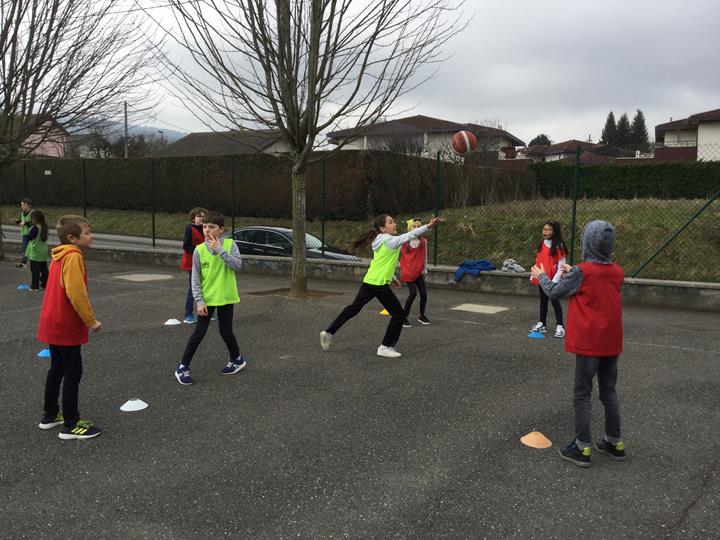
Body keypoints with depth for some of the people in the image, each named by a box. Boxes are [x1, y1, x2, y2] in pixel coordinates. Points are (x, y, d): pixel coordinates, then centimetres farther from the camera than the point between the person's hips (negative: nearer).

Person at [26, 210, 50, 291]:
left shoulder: (35, 228, -18)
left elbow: (29, 238, -13)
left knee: (35, 270, -2)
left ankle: (35, 286, 1)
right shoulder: (44, 227, 6)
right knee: (44, 269, 11)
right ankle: (44, 284, 17)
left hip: (35, 253, -7)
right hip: (43, 253, 8)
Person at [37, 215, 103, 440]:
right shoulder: (73, 257, -18)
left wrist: (86, 319, 19)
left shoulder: (60, 257, 12)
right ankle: (71, 425, 3)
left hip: (52, 324, 10)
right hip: (66, 326, -10)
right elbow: (76, 293, -25)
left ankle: (50, 415, 29)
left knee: (57, 368, 19)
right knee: (73, 372, -3)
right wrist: (91, 320, -18)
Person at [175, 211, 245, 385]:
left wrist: (219, 250, -24)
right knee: (199, 333, 1)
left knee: (226, 332, 9)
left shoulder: (230, 244, -7)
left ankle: (237, 359, 34)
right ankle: (183, 367, 12)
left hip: (225, 298, 0)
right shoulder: (199, 250, -6)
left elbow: (238, 265, -21)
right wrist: (199, 301, -11)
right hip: (206, 299, 0)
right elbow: (195, 278, -4)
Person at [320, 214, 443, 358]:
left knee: (353, 308, 18)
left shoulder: (381, 241, 15)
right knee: (398, 314, 2)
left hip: (368, 282, 9)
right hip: (380, 284, -9)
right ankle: (385, 347, 7)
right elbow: (409, 235, -23)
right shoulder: (389, 240, -13)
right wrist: (428, 226, -27)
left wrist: (393, 278, 31)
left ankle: (329, 333, 19)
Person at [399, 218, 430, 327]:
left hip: (419, 272, 3)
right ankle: (404, 317, -2)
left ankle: (422, 316, 22)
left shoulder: (423, 241, -1)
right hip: (407, 272, -3)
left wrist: (425, 269, 15)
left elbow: (424, 256, 10)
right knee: (413, 293, -16)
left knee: (424, 293, -1)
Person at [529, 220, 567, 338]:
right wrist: (533, 276, 10)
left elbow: (561, 265, -13)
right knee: (543, 300, 13)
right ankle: (541, 324, 20)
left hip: (552, 279, -6)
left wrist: (555, 280, -19)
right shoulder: (541, 244, 9)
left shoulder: (558, 246, -11)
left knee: (555, 301, -1)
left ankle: (560, 326, 5)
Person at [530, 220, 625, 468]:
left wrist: (541, 275, 13)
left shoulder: (581, 272, -16)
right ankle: (615, 442, 26)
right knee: (609, 392, 17)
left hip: (589, 342, -6)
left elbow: (554, 292, -4)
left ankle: (582, 448, 7)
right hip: (612, 342, 6)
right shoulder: (617, 272, 2)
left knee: (583, 395, 3)